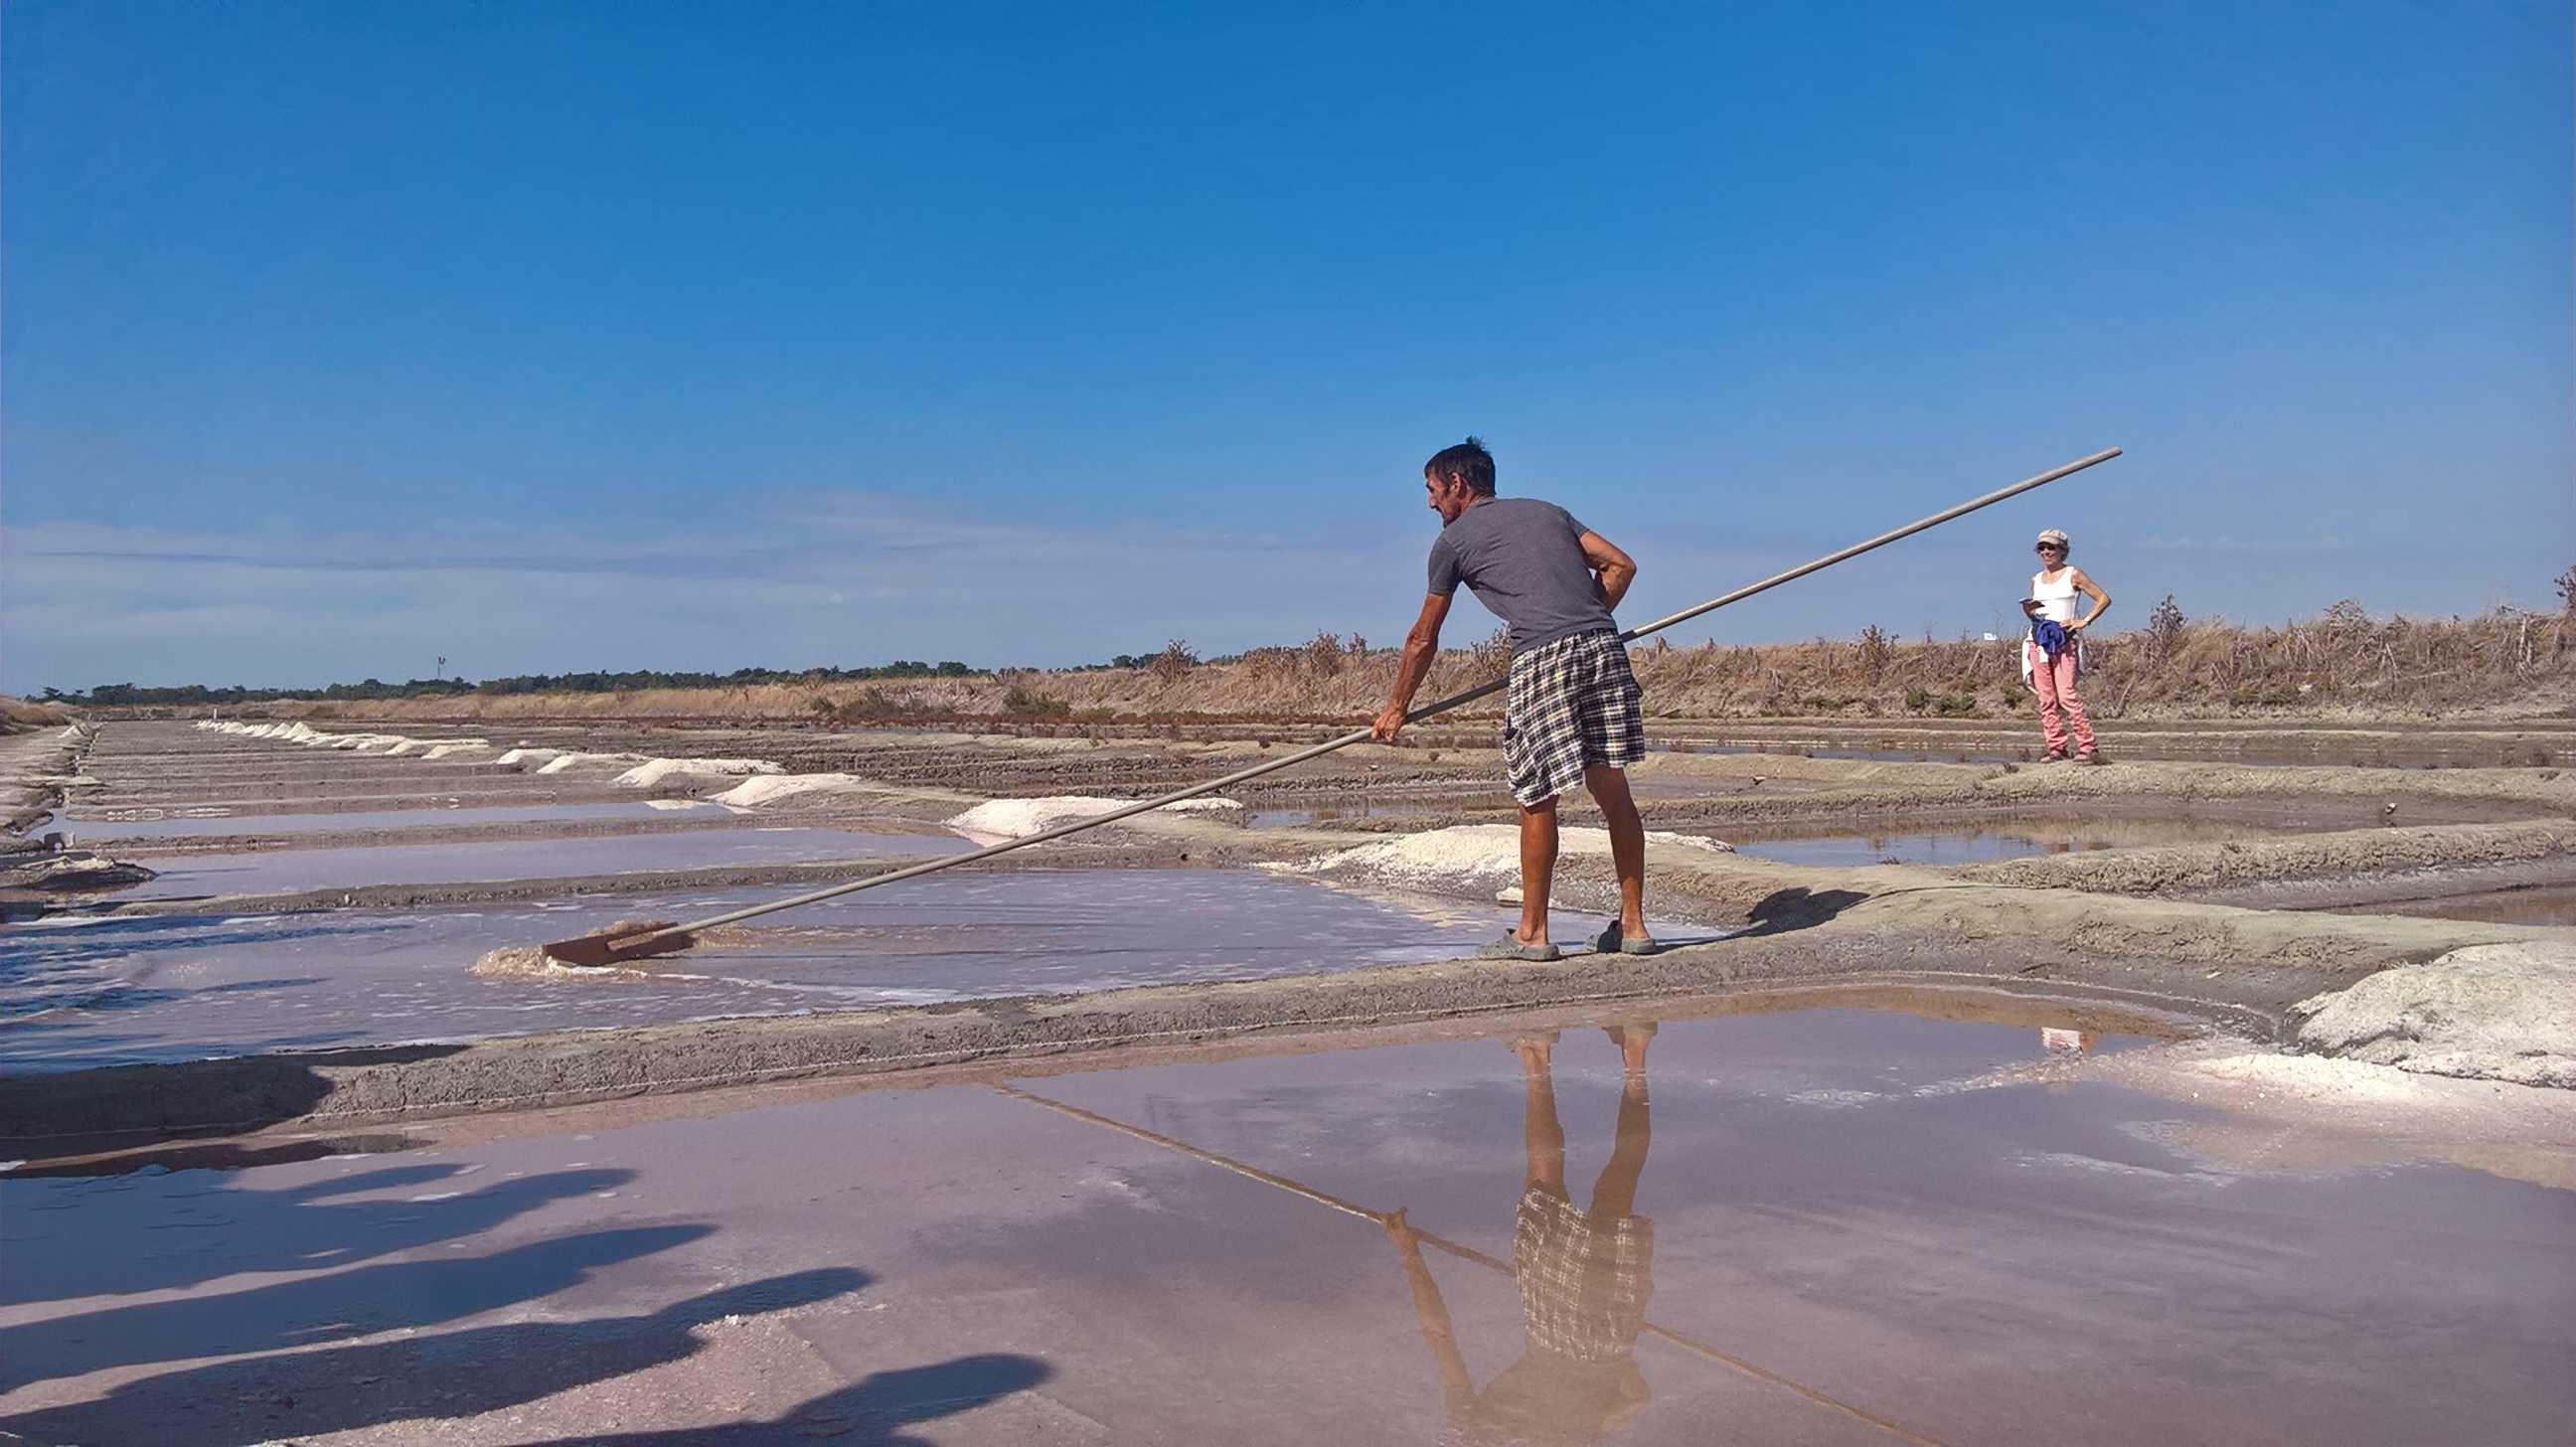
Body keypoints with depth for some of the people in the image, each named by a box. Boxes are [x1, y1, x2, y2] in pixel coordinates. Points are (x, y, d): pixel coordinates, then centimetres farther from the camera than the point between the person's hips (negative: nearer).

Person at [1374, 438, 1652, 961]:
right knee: (1612, 790, 9)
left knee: (1537, 799, 3)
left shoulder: (1454, 539, 15)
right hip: (1603, 645, 5)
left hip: (1542, 659, -5)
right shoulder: (1547, 510, 28)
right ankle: (1632, 924, 14)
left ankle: (1533, 932, 12)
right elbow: (1620, 564, 19)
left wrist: (1397, 709, 32)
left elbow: (1423, 639, 21)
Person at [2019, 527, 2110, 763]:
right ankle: (2056, 748, 2)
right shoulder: (2035, 580, 16)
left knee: (2067, 695, -16)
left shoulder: (2073, 575, 3)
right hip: (2038, 640, 5)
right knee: (2046, 699, 0)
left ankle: (2087, 747, -13)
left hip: (2064, 640, -5)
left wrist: (2084, 621, -7)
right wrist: (2029, 611, 3)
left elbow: (2103, 599, 3)